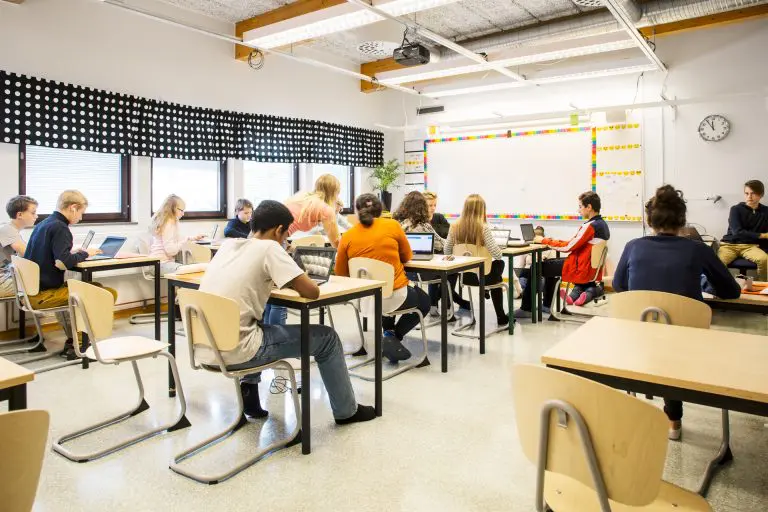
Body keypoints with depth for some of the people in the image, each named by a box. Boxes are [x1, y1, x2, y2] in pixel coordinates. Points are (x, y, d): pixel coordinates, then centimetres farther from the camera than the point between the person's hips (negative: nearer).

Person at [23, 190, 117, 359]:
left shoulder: (42, 225, 13)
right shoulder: (60, 228, -15)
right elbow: (62, 263, -26)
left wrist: (72, 252, 9)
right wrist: (85, 254, -9)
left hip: (32, 291, 10)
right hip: (44, 295, -10)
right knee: (108, 294, -13)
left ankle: (72, 342, 22)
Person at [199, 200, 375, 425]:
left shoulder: (228, 245, 9)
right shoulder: (269, 248, -10)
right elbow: (312, 292, -13)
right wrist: (292, 281, 8)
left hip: (203, 349, 8)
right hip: (233, 353, -8)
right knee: (327, 337, 8)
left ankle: (248, 392, 30)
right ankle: (346, 411, 24)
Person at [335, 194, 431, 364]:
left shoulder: (347, 236, -3)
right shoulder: (392, 225, -6)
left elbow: (340, 273, 7)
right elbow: (407, 256, 9)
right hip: (395, 296, -4)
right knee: (424, 302, 28)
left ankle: (388, 332, 23)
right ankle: (393, 337, 11)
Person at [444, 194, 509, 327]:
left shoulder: (455, 226, -6)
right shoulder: (483, 228, -19)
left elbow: (447, 252, 2)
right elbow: (497, 255, -19)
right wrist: (499, 249, 4)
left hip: (463, 274, 5)